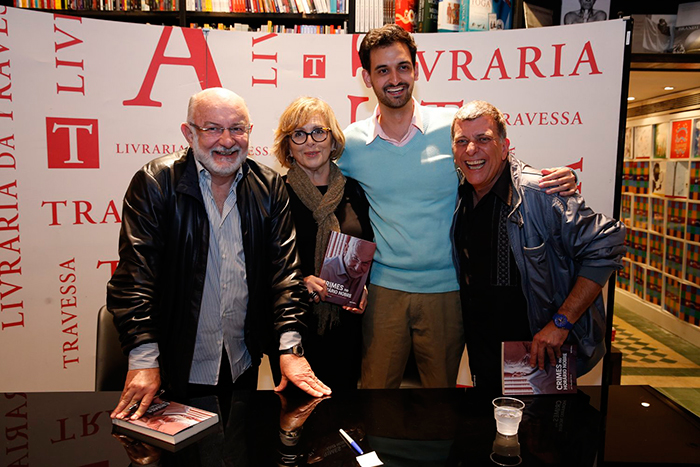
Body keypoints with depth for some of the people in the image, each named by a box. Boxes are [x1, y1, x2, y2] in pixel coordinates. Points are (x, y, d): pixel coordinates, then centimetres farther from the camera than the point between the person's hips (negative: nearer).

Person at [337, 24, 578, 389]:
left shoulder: (454, 127, -7)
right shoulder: (350, 143, -2)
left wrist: (560, 179, -17)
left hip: (446, 288, 0)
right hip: (383, 288, 1)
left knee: (442, 384, 18)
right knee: (375, 384, 14)